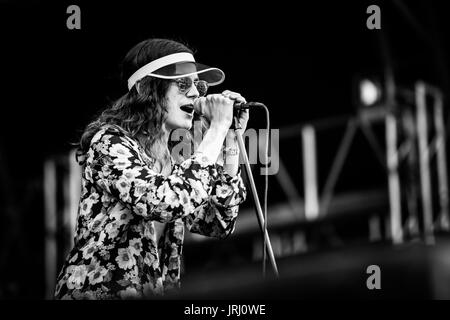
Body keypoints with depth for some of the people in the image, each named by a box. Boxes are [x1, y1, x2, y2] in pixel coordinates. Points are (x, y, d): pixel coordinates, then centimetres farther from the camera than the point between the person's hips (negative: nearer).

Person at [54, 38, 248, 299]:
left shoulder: (167, 159, 12)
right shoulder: (110, 141, -9)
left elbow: (219, 224, 9)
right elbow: (168, 201, -24)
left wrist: (231, 137, 5)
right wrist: (216, 130, -16)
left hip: (152, 295, 7)